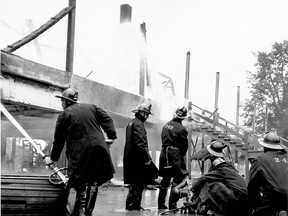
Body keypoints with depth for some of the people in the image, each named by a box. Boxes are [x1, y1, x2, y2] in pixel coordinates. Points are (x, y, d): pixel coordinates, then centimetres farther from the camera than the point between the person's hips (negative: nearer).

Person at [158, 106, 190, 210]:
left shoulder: (166, 125, 4)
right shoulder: (181, 129, -13)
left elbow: (163, 139, 8)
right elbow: (185, 145, -5)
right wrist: (182, 155, 11)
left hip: (164, 153, 6)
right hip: (176, 154, -6)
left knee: (165, 179, 16)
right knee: (177, 179, 3)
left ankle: (161, 204, 21)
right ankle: (172, 205, -1)